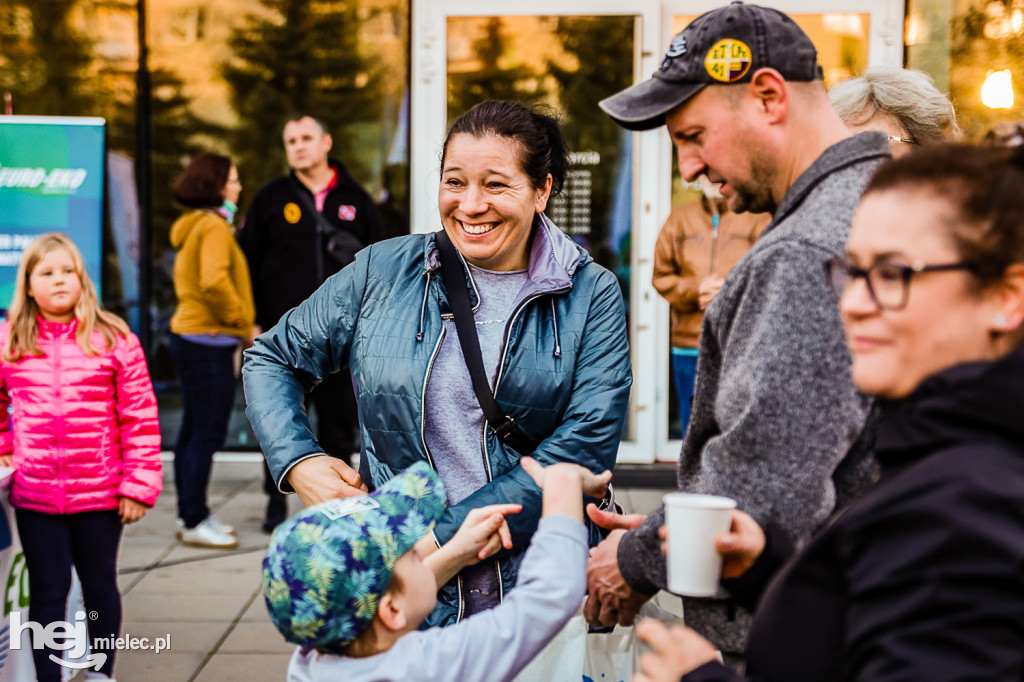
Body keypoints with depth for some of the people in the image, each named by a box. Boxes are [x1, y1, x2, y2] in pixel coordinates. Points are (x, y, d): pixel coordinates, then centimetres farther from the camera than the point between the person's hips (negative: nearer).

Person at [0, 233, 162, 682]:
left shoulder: (115, 340, -6)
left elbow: (141, 417, -5)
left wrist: (139, 484, -8)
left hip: (100, 492, 0)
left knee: (100, 587, 16)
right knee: (48, 593, 8)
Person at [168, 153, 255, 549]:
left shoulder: (191, 225, 17)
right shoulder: (214, 225, -13)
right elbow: (214, 281, -27)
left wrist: (240, 324, 13)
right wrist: (244, 324, -16)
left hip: (189, 334, 10)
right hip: (209, 341, -10)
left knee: (194, 428, 14)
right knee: (208, 431, -5)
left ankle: (189, 515, 21)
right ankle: (195, 522, -1)